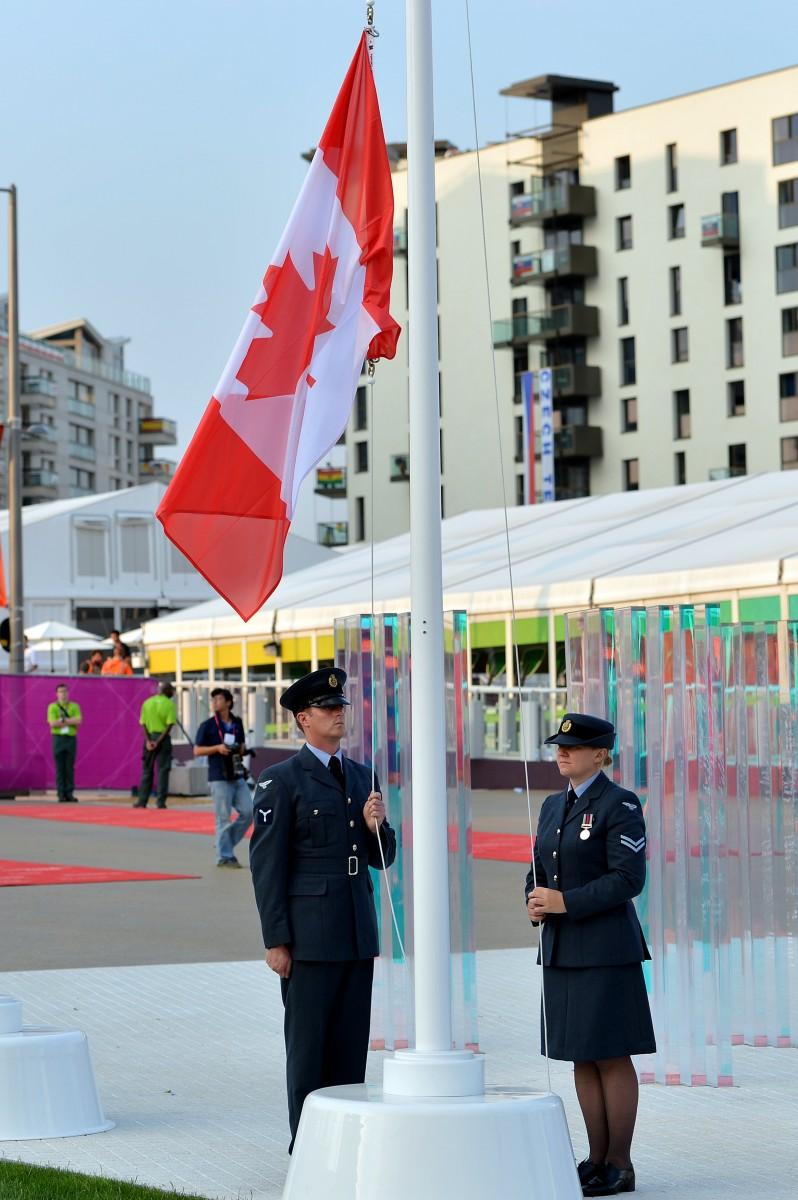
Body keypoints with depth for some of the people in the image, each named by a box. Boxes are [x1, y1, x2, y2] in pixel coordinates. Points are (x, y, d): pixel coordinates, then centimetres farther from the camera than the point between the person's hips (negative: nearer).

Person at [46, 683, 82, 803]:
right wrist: (70, 721, -6)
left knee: (70, 768, 1)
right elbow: (52, 723, -10)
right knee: (60, 767, -3)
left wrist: (62, 720, -10)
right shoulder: (52, 707, 4)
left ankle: (69, 794, 2)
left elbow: (78, 720, -6)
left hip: (71, 738, 2)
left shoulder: (74, 706, 10)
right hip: (58, 738, -2)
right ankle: (61, 794, -2)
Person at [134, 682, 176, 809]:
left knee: (146, 770, 10)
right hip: (163, 738, -3)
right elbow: (169, 725, -12)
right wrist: (158, 741, -12)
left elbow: (143, 723, 1)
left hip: (150, 738, 3)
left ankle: (142, 801, 9)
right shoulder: (169, 704, -5)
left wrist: (148, 740, -6)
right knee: (163, 770, 2)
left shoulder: (147, 703, 6)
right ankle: (161, 802, -2)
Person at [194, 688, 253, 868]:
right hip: (219, 777, -5)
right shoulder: (208, 725, -2)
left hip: (238, 775, 5)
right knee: (223, 817, -3)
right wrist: (217, 748, -15)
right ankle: (224, 856, 5)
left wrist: (240, 749, -1)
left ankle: (227, 844, 18)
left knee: (248, 812, 1)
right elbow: (197, 751, -2)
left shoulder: (237, 723, 11)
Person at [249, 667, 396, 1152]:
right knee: (308, 1045, 1)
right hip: (309, 934, -6)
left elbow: (382, 857, 16)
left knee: (351, 1045, 8)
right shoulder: (281, 780, -6)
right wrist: (276, 942, -12)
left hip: (358, 933, 6)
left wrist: (376, 826, -7)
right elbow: (266, 864, -8)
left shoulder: (362, 776, 13)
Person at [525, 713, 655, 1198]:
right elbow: (540, 870, 18)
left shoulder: (620, 805, -8)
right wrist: (535, 903, -4)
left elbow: (629, 878, -16)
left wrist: (567, 902, -19)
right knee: (583, 1057, 9)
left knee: (611, 1055, -3)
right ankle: (598, 1159, 16)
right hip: (561, 948, 7)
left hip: (605, 947, -7)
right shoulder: (553, 806, 14)